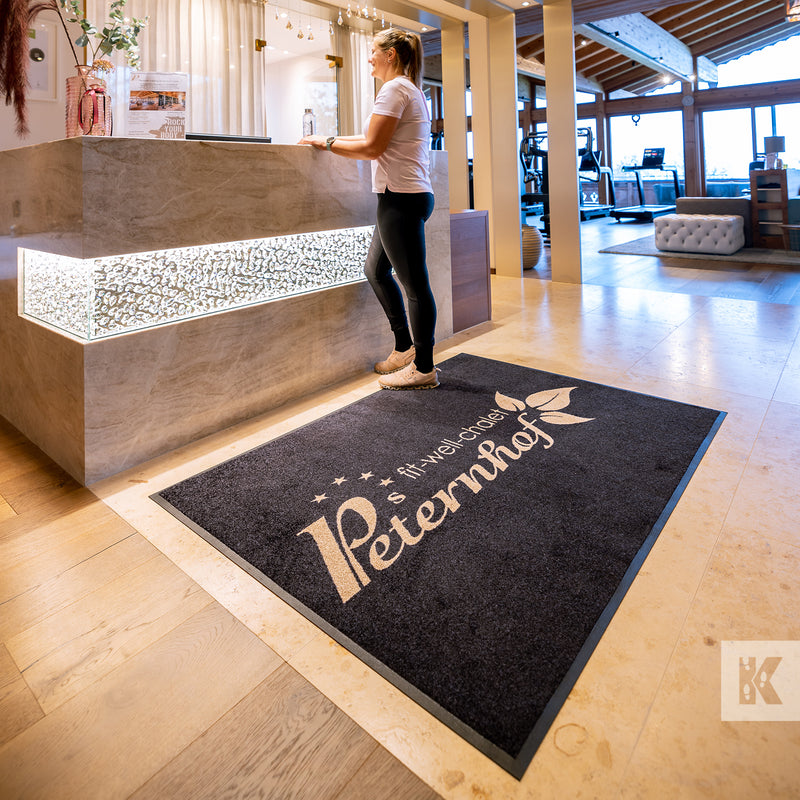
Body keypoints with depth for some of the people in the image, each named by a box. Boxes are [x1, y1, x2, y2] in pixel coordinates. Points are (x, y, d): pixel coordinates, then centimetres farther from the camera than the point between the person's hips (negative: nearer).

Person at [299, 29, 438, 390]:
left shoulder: (394, 89, -8)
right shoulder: (410, 89, 24)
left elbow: (372, 148, -14)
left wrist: (328, 143, -3)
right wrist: (334, 138, 19)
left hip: (402, 197, -11)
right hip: (406, 195, 11)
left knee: (414, 283, -7)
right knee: (375, 269, 17)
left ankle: (424, 368, 2)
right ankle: (405, 348, 23)